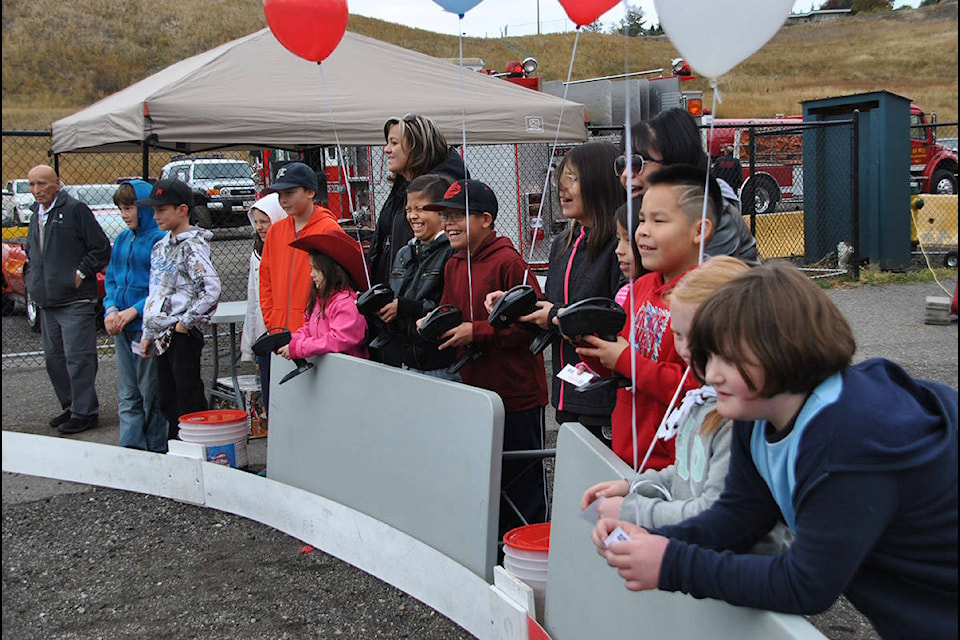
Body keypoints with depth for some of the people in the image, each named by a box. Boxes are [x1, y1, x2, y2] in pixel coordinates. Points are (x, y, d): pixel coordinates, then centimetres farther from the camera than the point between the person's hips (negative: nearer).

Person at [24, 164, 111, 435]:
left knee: (78, 358, -8)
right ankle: (70, 407, 23)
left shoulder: (75, 209, -7)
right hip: (48, 302, 8)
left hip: (75, 301, -8)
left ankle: (85, 413, -2)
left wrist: (81, 273, -11)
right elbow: (31, 253, 31)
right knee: (54, 359, 12)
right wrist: (33, 279, 16)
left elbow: (101, 248, -9)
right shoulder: (36, 215, 17)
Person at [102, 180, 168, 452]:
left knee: (150, 391, 2)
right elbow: (111, 277, 16)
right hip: (121, 327, 7)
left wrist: (133, 311, -18)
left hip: (147, 325, -7)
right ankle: (131, 446, 15)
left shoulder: (159, 239, -11)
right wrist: (111, 309, -2)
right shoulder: (122, 239, 12)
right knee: (127, 393, 9)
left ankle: (157, 450, 13)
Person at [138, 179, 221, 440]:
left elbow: (212, 289, -23)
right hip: (162, 336, 9)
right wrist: (148, 334, 18)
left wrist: (186, 322, -18)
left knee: (189, 401, -5)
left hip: (183, 336, -9)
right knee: (167, 400, 14)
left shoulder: (192, 247, -12)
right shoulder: (160, 247, 15)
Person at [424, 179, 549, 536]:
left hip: (517, 396, -8)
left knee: (522, 482, 4)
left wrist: (476, 332, -21)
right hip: (474, 392, 8)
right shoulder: (453, 265, 10)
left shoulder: (508, 262, -16)